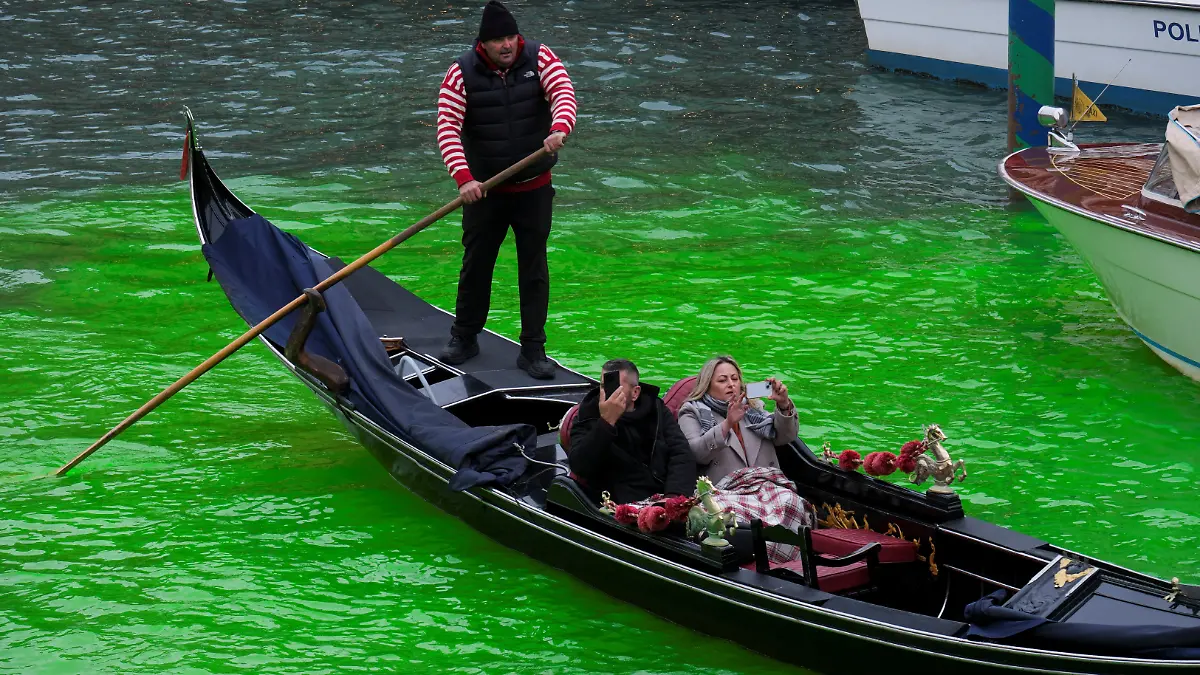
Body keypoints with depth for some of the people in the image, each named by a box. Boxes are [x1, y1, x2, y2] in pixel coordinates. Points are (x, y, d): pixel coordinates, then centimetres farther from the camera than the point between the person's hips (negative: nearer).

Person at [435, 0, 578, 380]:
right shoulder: (462, 73, -11)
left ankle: (533, 350, 11)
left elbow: (564, 92, -21)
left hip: (534, 189, 1)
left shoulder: (538, 58, -7)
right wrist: (464, 178, -31)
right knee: (476, 265, 11)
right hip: (484, 190, -1)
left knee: (534, 269, 4)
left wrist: (559, 129, -43)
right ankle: (464, 338, 29)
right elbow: (447, 128, -18)